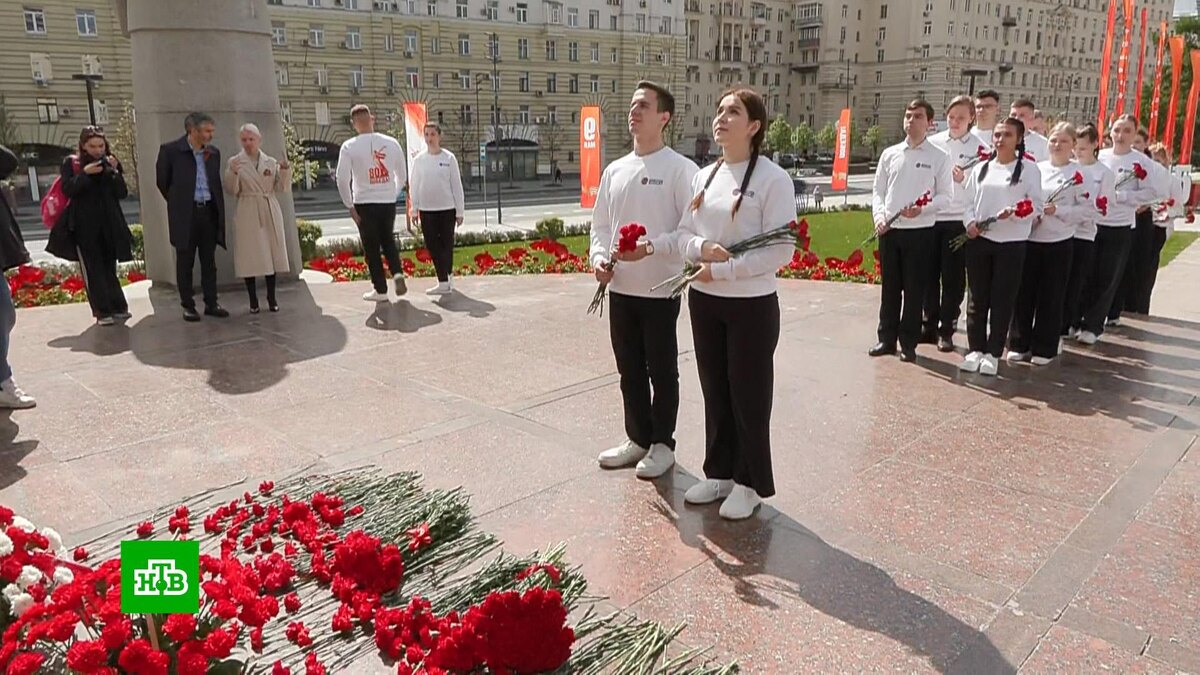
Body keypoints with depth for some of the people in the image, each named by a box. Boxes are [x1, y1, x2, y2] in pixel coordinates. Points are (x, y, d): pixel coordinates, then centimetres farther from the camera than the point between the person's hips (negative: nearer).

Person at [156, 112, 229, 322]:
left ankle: (211, 303, 16)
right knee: (185, 262, 3)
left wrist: (219, 210, 10)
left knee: (209, 261, 8)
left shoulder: (213, 153, 8)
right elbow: (162, 181, 4)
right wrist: (178, 203, 9)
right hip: (185, 214, -4)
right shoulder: (171, 150, -5)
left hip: (209, 212, 4)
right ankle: (188, 306, 10)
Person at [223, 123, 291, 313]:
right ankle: (253, 300, 7)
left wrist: (285, 170, -10)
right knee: (249, 257, -2)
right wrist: (233, 174, -18)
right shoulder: (235, 162, 4)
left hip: (270, 213, 2)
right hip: (248, 215, -2)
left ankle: (271, 298, 14)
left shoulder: (271, 162, 8)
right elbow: (231, 191, -1)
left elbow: (283, 188, 4)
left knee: (272, 254, 4)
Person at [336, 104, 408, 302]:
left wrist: (350, 206, -2)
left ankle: (380, 290, 13)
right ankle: (397, 273, -1)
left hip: (365, 204, -3)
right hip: (388, 202, 3)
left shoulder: (349, 147, -8)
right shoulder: (391, 143, 0)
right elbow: (402, 175, 7)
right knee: (388, 241, 22)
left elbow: (342, 179, -11)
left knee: (371, 247, 9)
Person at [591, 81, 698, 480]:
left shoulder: (680, 169, -9)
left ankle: (662, 444, 23)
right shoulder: (614, 170, 10)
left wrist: (650, 247, -24)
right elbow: (600, 225, 15)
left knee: (662, 372, 8)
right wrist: (599, 257, -3)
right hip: (620, 288, 6)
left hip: (660, 289, -6)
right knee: (629, 370, 16)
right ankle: (638, 438, 31)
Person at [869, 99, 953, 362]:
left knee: (914, 290, 3)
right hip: (889, 230, 3)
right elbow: (878, 191, 9)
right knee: (889, 287, 10)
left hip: (920, 231, -3)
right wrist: (879, 217, -7)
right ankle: (886, 338, 20)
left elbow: (946, 195, -2)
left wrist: (922, 209, -18)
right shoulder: (889, 154, 9)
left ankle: (909, 343, 13)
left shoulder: (939, 157, 0)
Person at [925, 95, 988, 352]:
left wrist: (965, 179, -21)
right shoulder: (933, 143, 7)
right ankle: (930, 325, 20)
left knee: (953, 278, 3)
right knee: (929, 274, 8)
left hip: (959, 220, -3)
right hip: (930, 217, 3)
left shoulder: (981, 147, -1)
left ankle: (946, 330, 12)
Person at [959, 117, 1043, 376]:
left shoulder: (1029, 169, 1)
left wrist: (1014, 213, -21)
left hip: (1011, 243, -3)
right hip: (979, 241, 3)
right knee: (978, 297, 8)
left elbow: (1036, 205, -3)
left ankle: (993, 353, 11)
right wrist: (970, 222, -9)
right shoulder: (980, 168, 11)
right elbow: (969, 201, 10)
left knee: (1002, 299, 2)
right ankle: (975, 349, 17)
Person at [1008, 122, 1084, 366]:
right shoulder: (1036, 168, 8)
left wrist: (1058, 211, -17)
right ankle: (1019, 344, 17)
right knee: (1024, 293, 6)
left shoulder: (1079, 173, -1)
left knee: (1051, 296, 4)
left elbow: (1087, 208, -5)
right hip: (1029, 239, 3)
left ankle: (1044, 348, 14)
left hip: (1059, 242, -2)